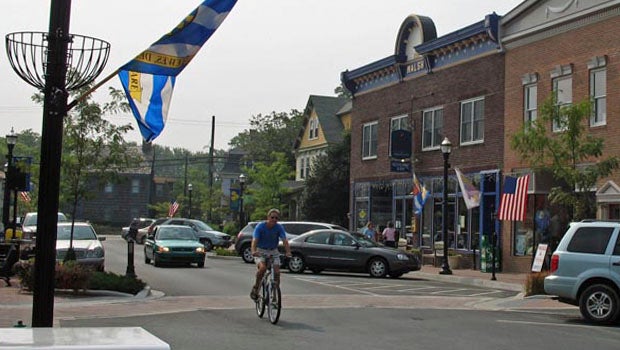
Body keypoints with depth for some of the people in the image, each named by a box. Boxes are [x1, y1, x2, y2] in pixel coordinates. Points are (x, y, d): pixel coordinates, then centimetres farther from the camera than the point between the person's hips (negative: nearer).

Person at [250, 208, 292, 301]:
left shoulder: (279, 228, -10)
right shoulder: (260, 226, -16)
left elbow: (285, 240, -22)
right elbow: (255, 240, -26)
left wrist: (288, 252, -40)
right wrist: (253, 251, -45)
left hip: (273, 252, 3)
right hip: (260, 251, -2)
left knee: (277, 272, -12)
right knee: (262, 268, -29)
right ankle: (255, 288, -8)